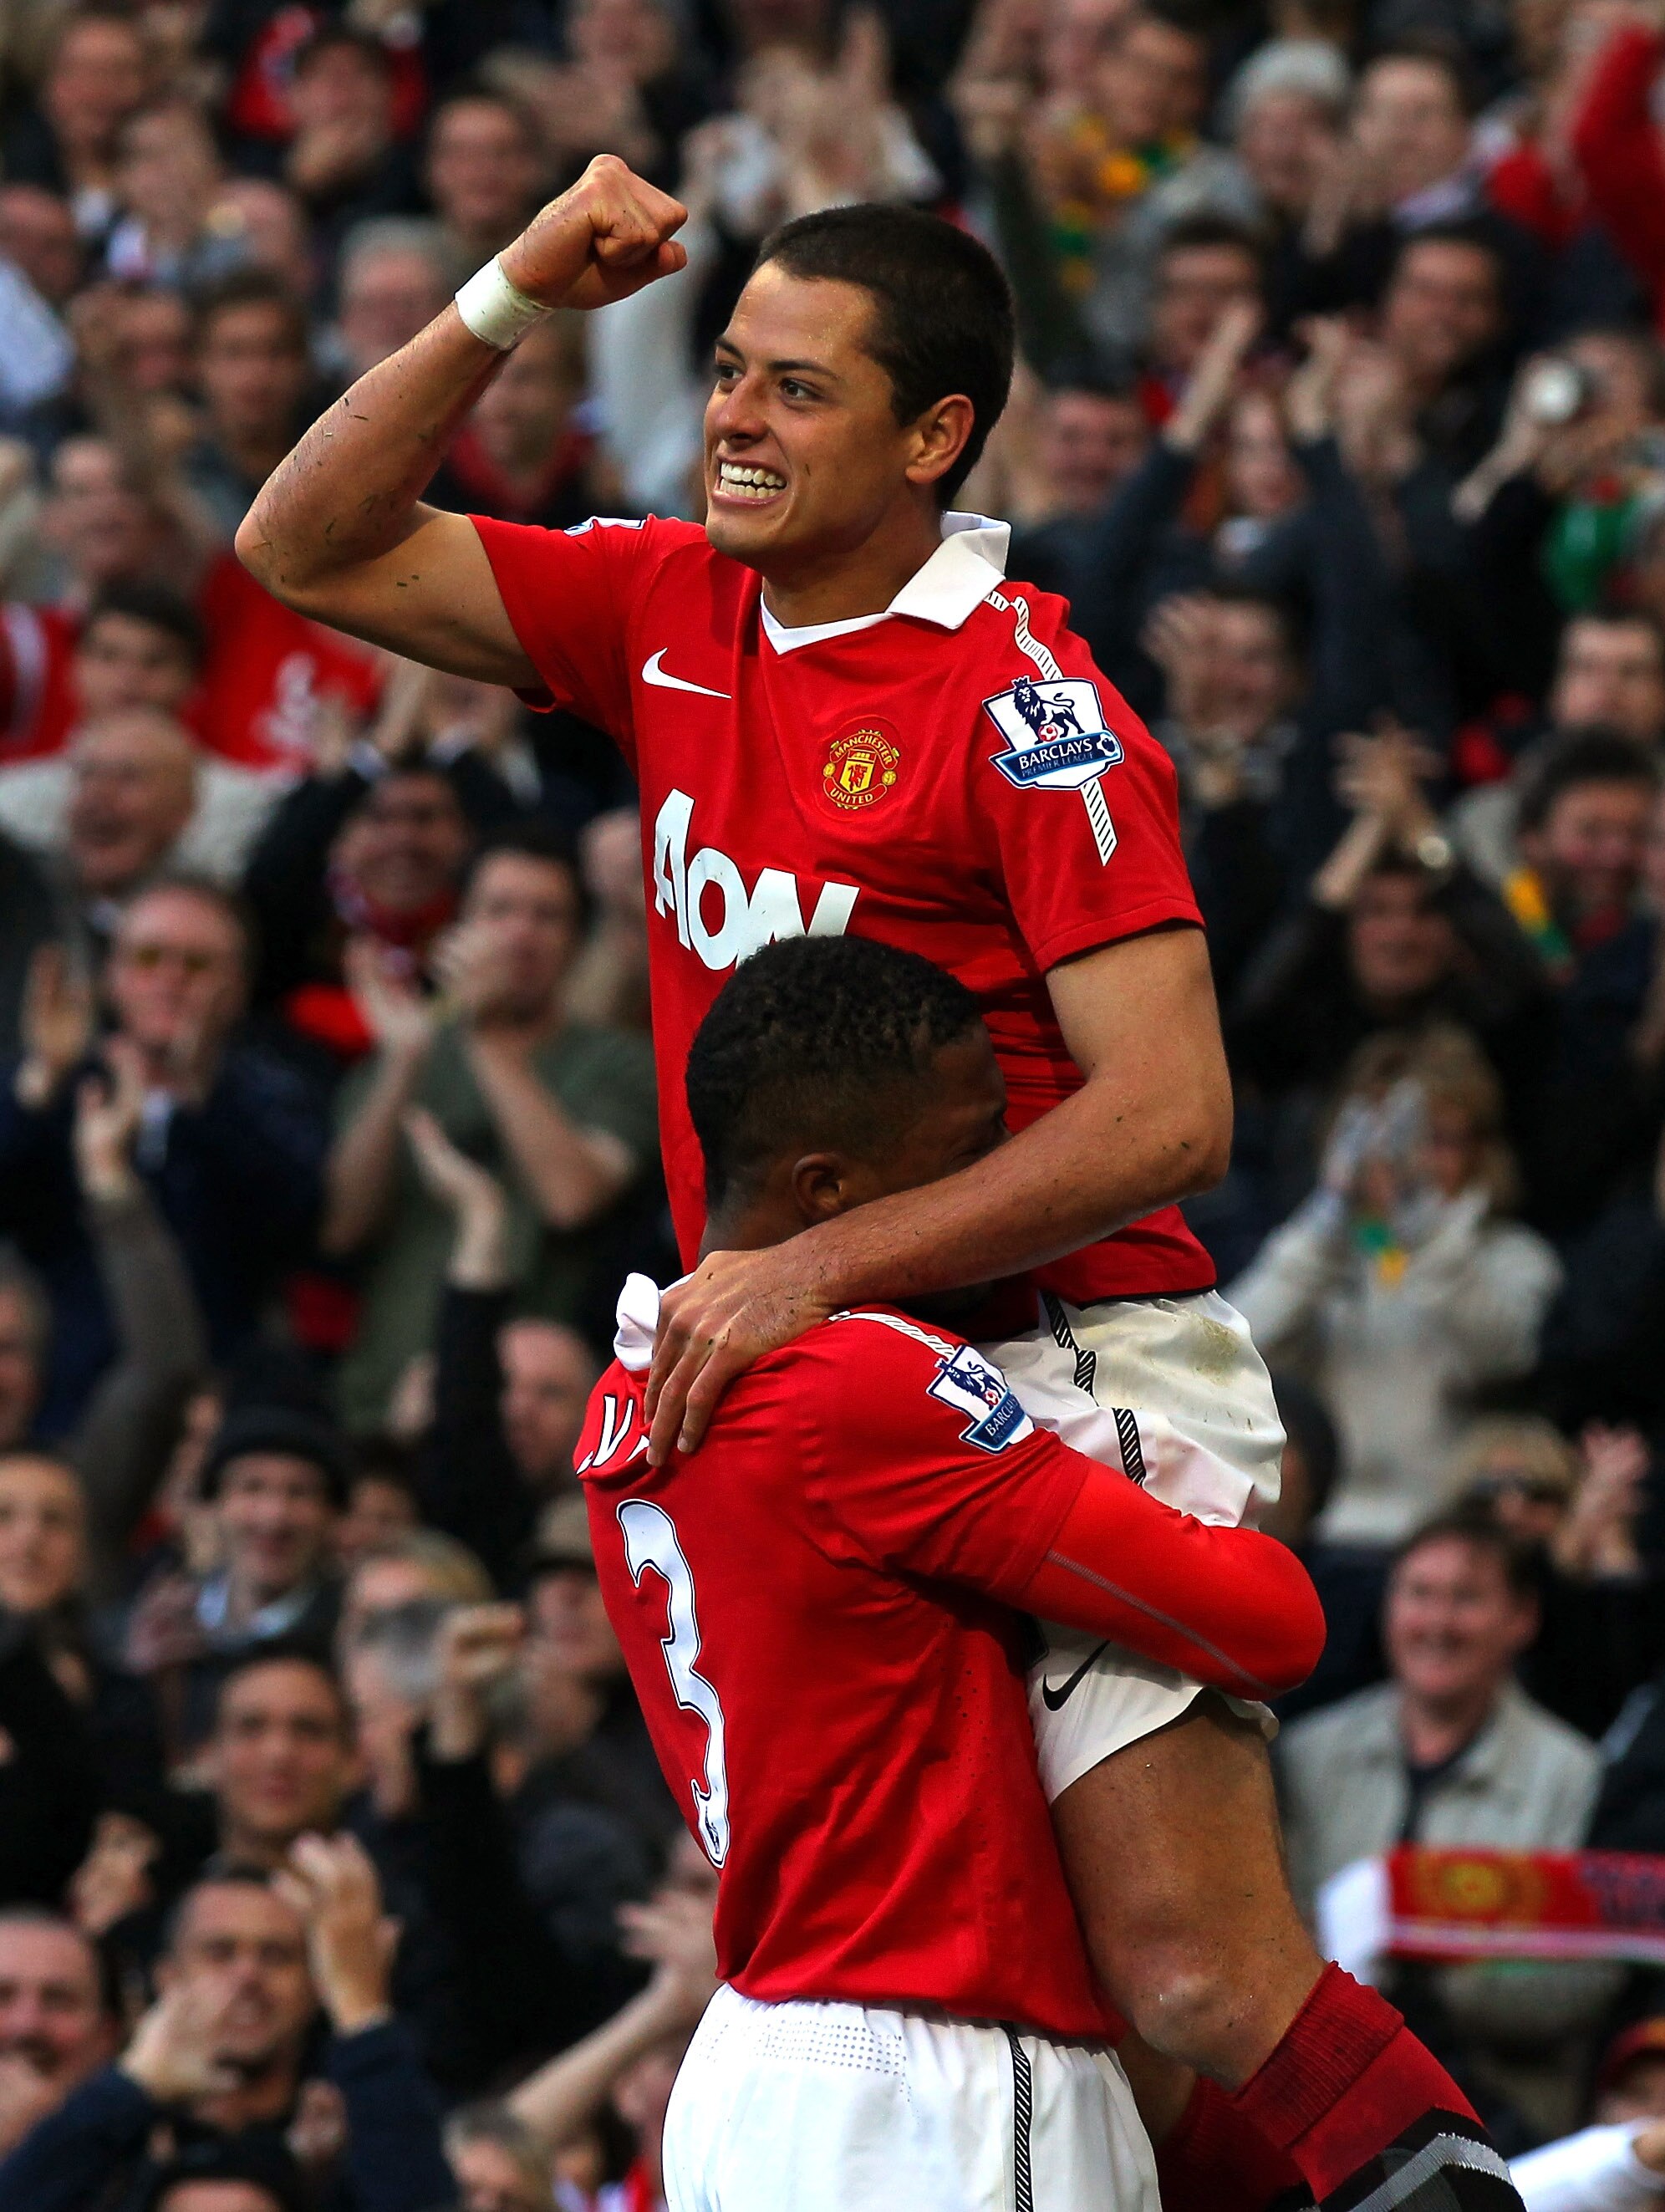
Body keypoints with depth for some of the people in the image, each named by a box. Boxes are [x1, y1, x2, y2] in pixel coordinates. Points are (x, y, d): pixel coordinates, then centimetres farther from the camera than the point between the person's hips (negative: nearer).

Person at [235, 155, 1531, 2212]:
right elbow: (309, 552, 12)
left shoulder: (1023, 702, -13)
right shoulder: (670, 611, 8)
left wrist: (818, 1267, -22)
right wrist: (505, 300, 0)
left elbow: (1168, 1116, -18)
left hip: (1074, 1375, -7)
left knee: (1197, 1981, -20)